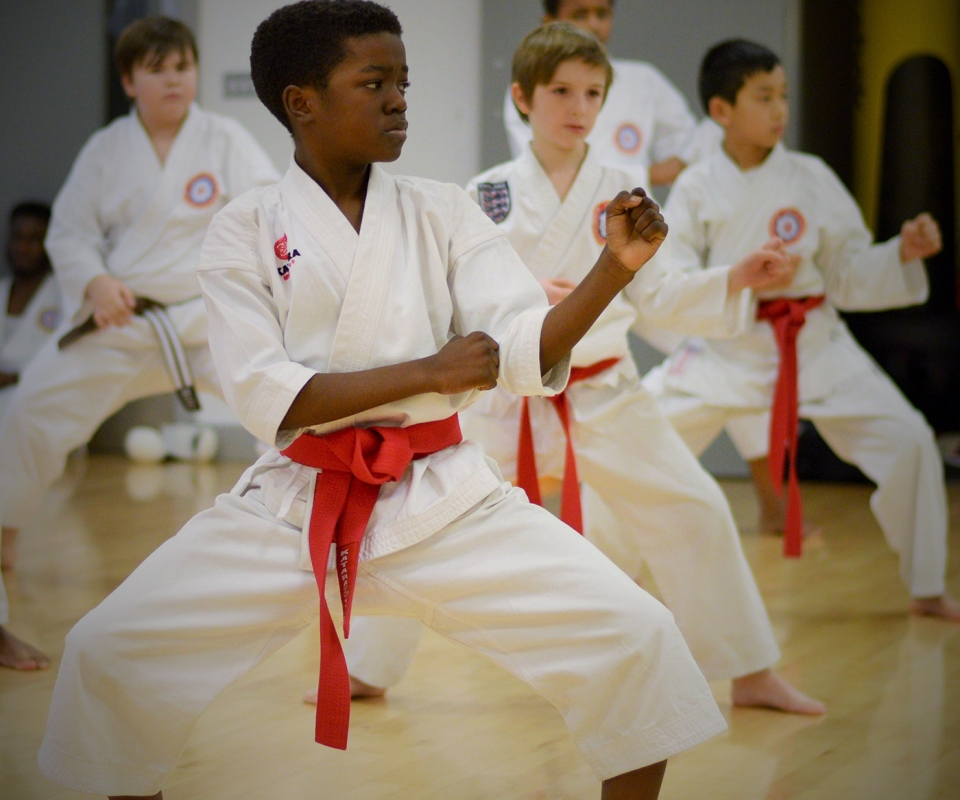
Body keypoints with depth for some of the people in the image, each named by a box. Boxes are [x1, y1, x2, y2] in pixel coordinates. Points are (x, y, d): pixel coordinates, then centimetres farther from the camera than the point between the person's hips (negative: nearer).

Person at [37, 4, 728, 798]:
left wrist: (615, 268, -21)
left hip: (446, 498, 1)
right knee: (108, 653, -8)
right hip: (294, 503, -1)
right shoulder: (246, 229, -2)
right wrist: (428, 371, -17)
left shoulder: (441, 212, 3)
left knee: (636, 639, -14)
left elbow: (526, 352, -5)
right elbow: (266, 396, -12)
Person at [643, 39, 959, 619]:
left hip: (814, 347, 0)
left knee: (907, 441, -10)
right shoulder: (697, 190, -5)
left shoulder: (811, 179, -3)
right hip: (725, 349, 0)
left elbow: (848, 276, 3)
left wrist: (903, 254, -14)